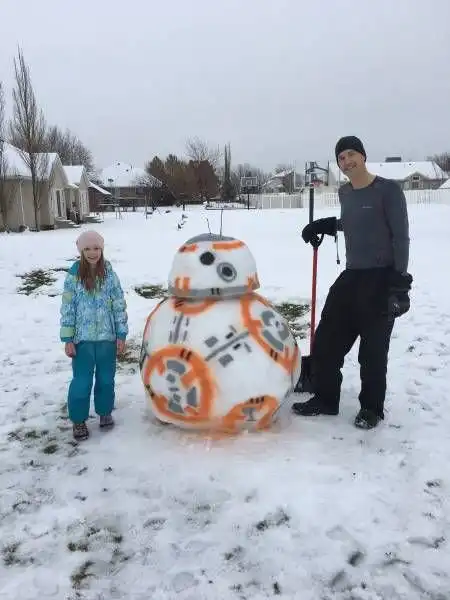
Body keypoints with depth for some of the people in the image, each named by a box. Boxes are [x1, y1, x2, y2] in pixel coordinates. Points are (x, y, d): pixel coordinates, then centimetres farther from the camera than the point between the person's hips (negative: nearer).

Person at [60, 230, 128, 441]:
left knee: (106, 378, 13)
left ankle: (105, 412, 33)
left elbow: (119, 306, 0)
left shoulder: (110, 275, -3)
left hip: (107, 337, 1)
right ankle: (78, 419, 20)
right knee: (82, 381, 3)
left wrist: (121, 335, -2)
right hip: (83, 338, -1)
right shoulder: (73, 276, -5)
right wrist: (67, 339, -6)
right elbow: (67, 309, -3)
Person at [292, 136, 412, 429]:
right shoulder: (345, 193, 11)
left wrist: (400, 279, -17)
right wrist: (327, 225, 17)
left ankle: (372, 407, 19)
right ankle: (325, 399, 22)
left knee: (373, 348, 1)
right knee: (326, 339, 8)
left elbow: (401, 236, -11)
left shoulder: (389, 189, -9)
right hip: (351, 275, 7)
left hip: (382, 277, -7)